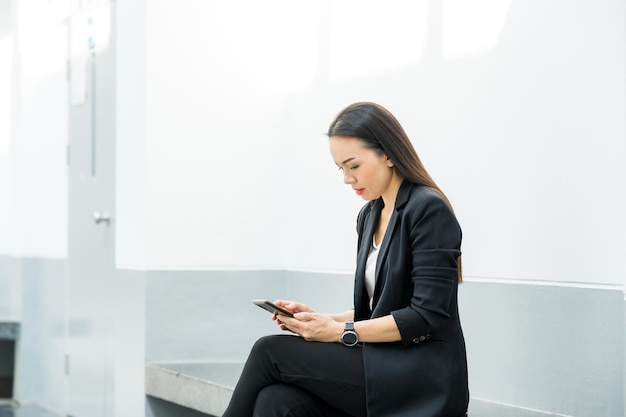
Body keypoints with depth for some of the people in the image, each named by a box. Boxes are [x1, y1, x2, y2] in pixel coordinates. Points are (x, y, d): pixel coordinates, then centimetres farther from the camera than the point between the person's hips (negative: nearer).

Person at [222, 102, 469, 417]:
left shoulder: (429, 210, -10)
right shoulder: (369, 216, 14)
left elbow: (427, 316, -16)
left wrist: (341, 331, -16)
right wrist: (322, 320, 1)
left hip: (422, 377, -7)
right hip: (379, 366, 7)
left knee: (271, 352, -15)